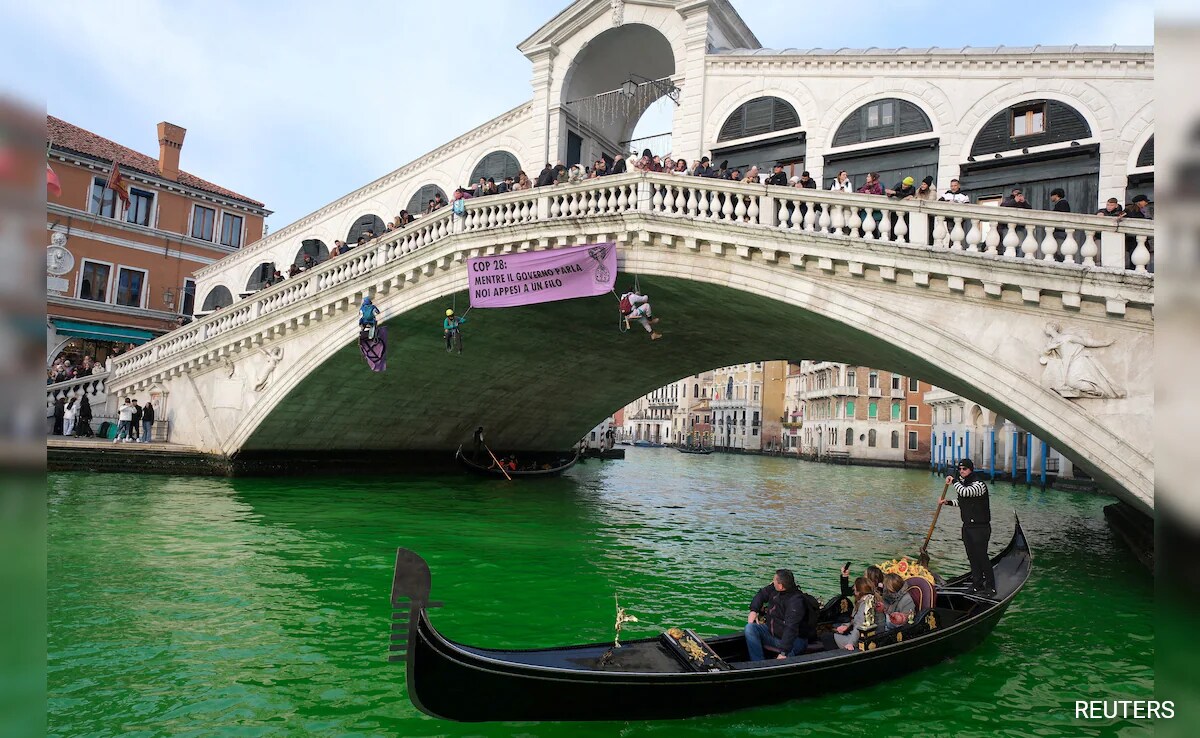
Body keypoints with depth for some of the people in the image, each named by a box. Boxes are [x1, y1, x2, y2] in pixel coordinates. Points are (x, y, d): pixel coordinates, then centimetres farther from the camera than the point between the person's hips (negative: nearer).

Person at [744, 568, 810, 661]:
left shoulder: (796, 601, -27)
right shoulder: (774, 589, -2)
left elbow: (791, 628, -33)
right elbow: (762, 594, 19)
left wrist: (784, 652, -38)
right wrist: (753, 610, 1)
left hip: (793, 639, -8)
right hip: (771, 631, 8)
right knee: (750, 628, -16)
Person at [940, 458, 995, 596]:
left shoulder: (979, 484, -16)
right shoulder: (963, 482, 11)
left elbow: (964, 492, -34)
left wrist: (954, 481, -17)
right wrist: (949, 502, 6)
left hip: (980, 527, -8)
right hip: (967, 526, 8)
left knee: (981, 556, -6)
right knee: (972, 557, 13)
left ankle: (990, 587, 4)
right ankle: (977, 585, 22)